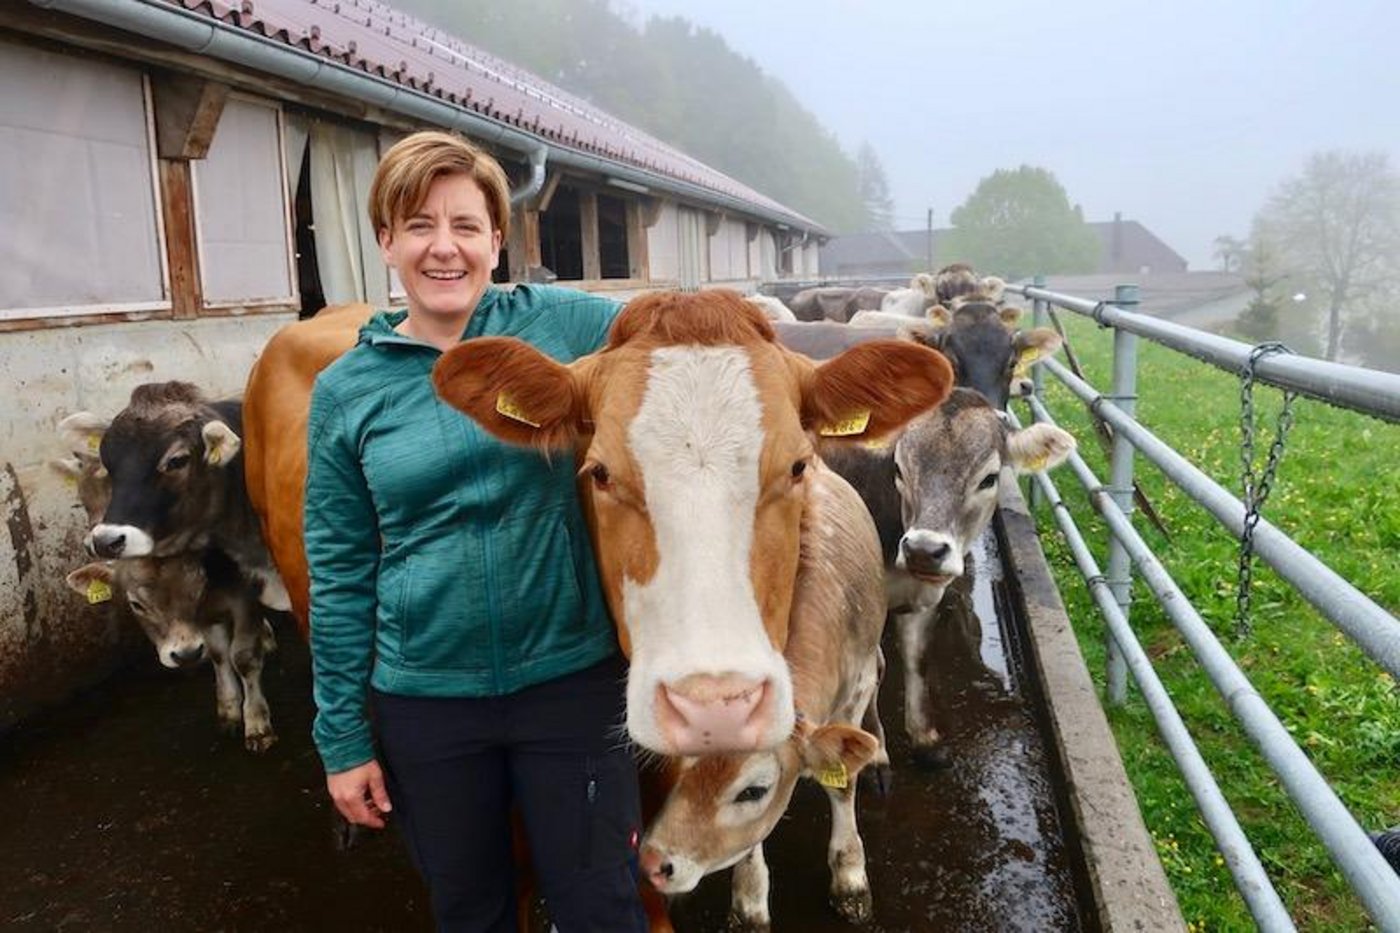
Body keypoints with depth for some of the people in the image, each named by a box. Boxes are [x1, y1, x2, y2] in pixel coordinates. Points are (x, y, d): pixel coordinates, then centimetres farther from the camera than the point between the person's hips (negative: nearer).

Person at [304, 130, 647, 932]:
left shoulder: (566, 325, -5)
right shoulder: (346, 390, -2)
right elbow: (340, 575, 1)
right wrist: (343, 737, 3)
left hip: (572, 679, -1)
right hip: (423, 699, 2)